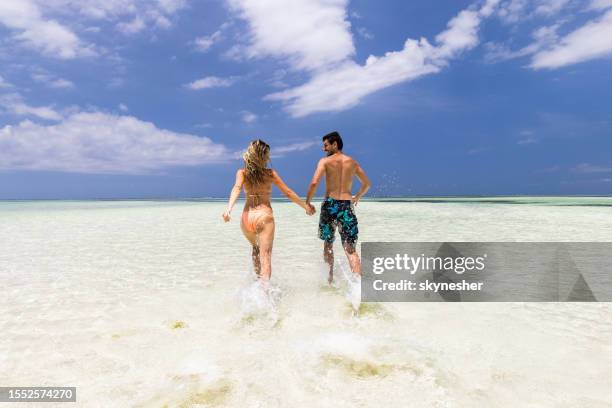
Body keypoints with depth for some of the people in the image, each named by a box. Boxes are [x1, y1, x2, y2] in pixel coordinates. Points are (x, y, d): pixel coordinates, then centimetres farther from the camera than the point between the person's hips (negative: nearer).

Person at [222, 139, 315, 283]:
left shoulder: (242, 172, 4)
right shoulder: (270, 173, 1)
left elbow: (237, 188, -16)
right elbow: (288, 193, 3)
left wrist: (229, 209, -28)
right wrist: (306, 206, 13)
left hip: (247, 218, 4)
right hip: (264, 216, -3)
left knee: (256, 248, 31)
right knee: (265, 256, -4)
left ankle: (258, 277, 32)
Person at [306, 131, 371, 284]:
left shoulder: (325, 161, -1)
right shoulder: (352, 162, 11)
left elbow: (314, 183, -14)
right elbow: (367, 183, 19)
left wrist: (307, 203, -1)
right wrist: (357, 197, 35)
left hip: (330, 204, -2)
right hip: (347, 205, 2)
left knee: (328, 244, 17)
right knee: (350, 249, 2)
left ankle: (330, 279, 25)